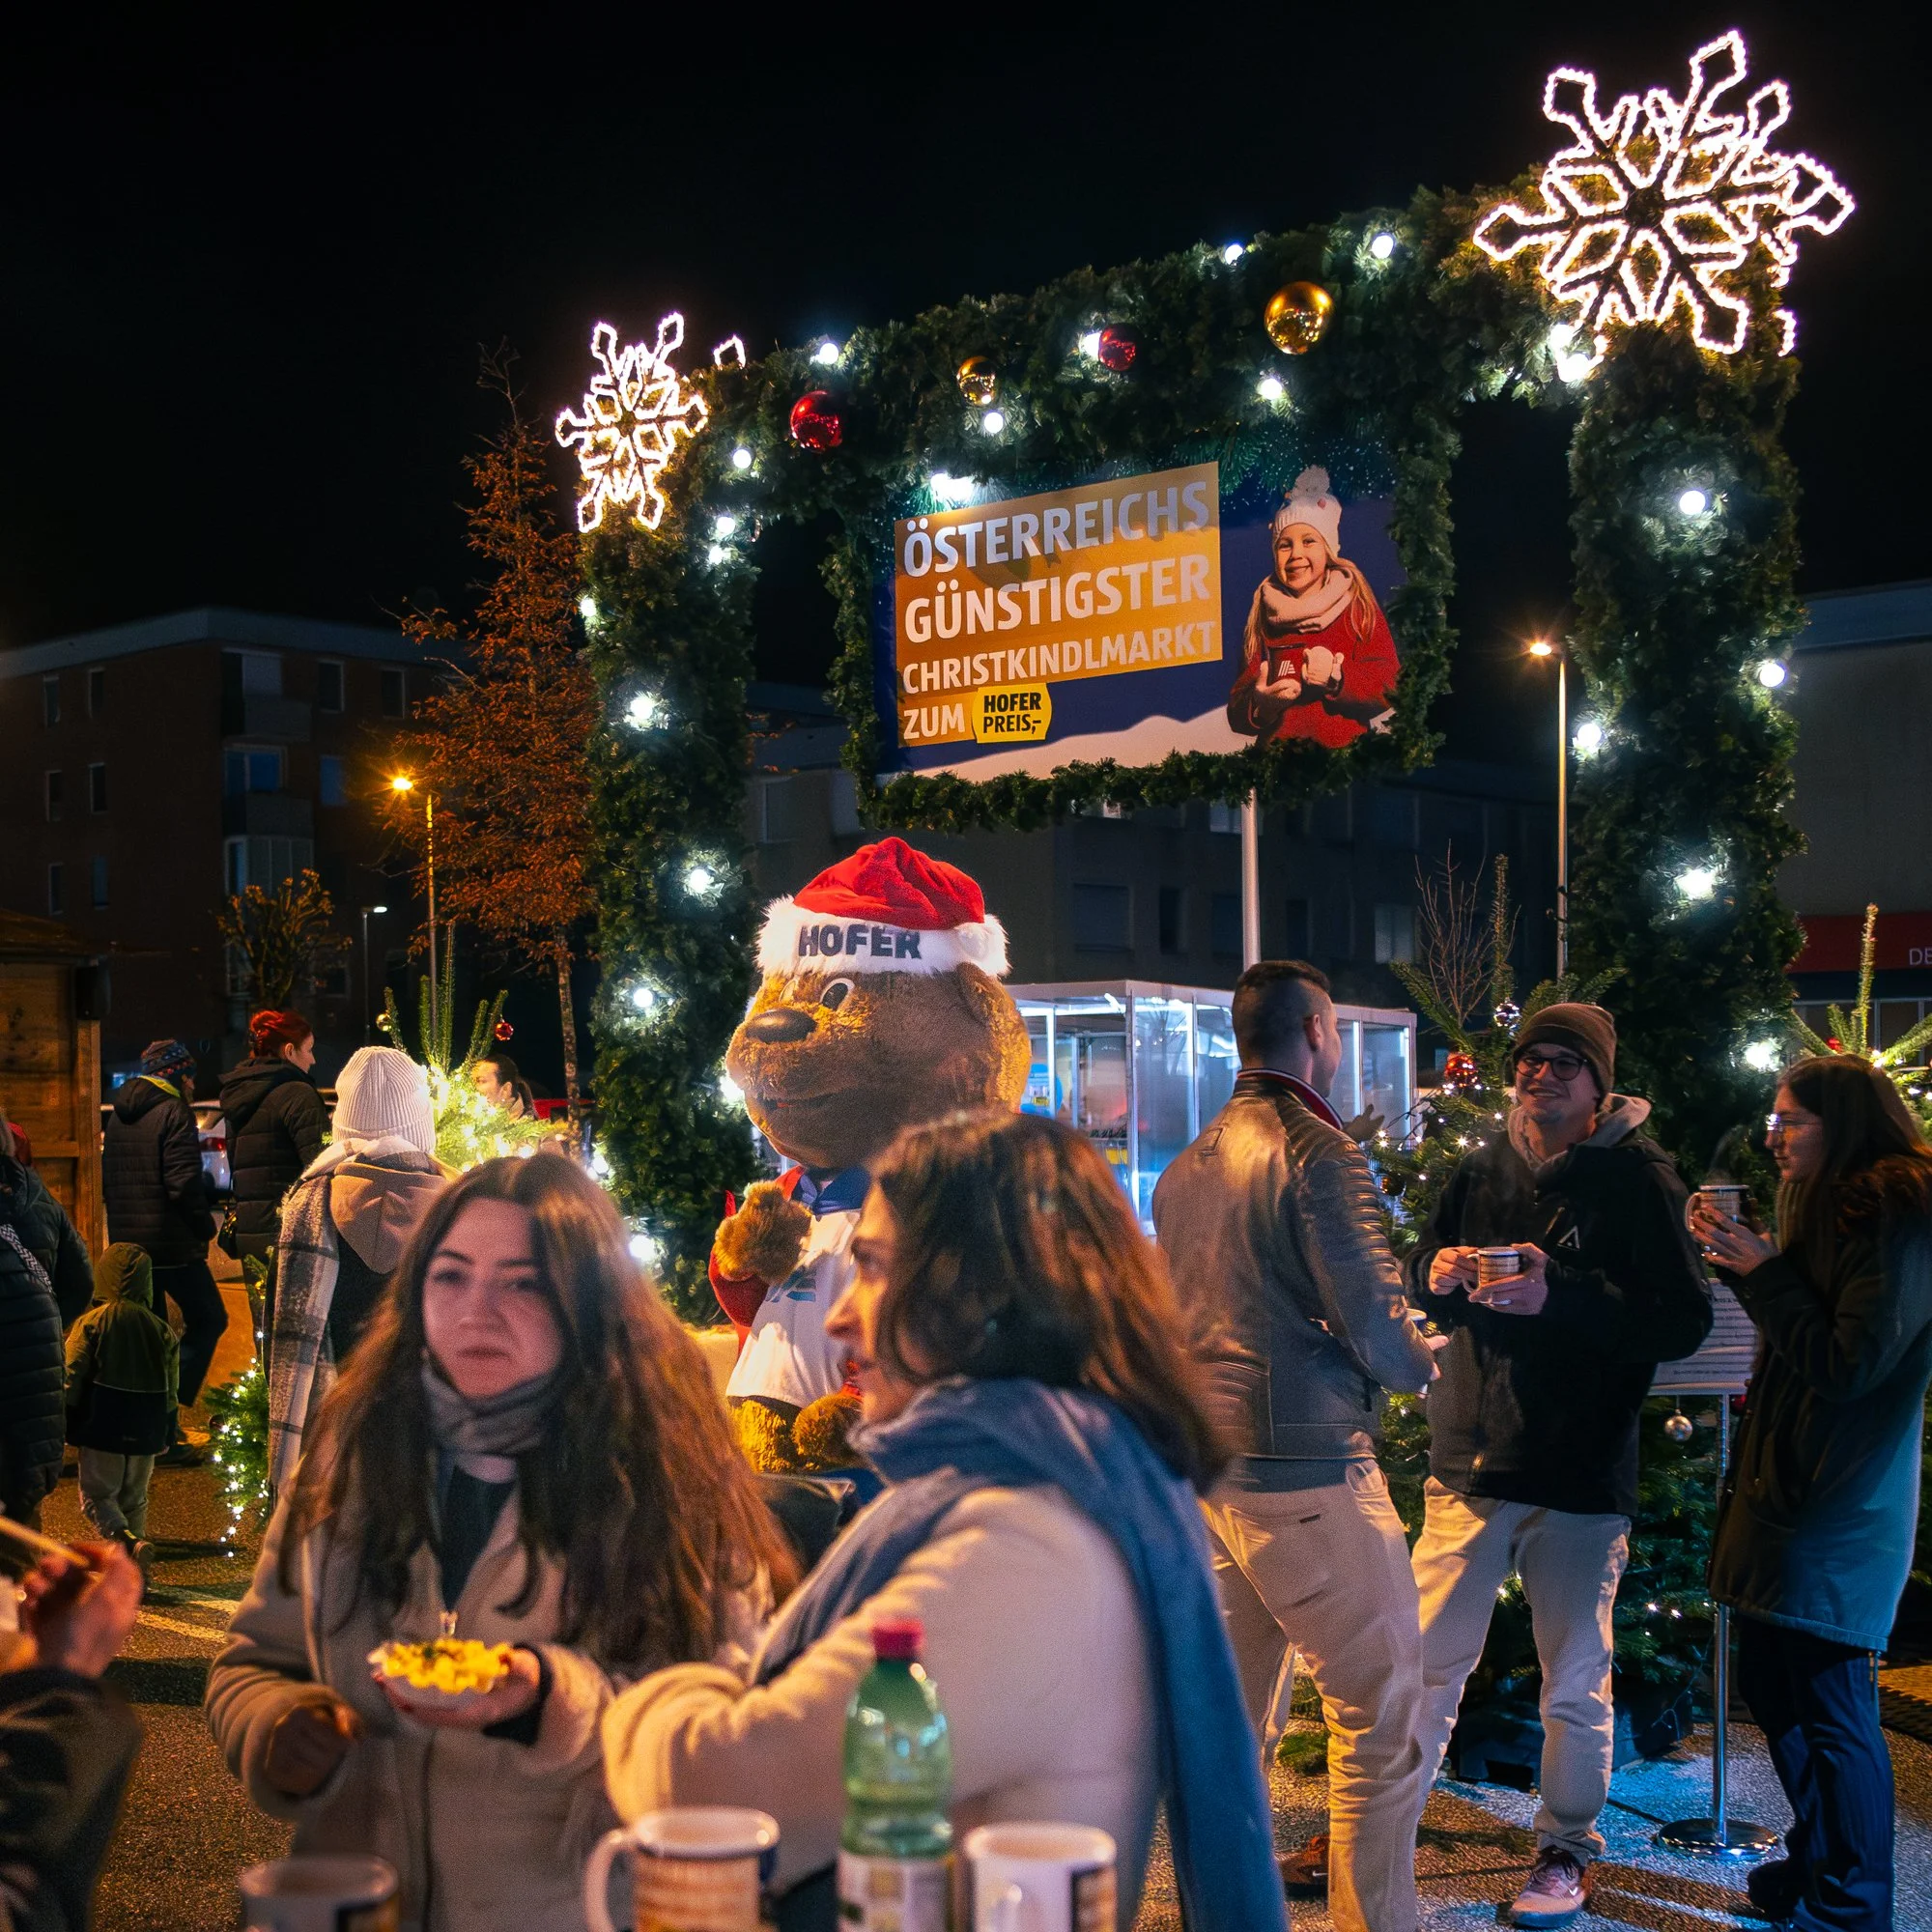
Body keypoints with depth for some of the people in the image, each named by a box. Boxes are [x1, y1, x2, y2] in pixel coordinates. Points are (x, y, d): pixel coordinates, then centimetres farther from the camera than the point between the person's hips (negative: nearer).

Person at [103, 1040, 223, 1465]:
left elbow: (106, 1178, 19)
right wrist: (205, 1228, -8)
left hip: (126, 1242, 8)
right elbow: (184, 1183, -20)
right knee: (208, 1320, 3)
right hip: (171, 1243, -8)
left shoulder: (119, 1115, 13)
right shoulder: (173, 1112, -13)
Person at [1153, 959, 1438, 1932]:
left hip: (1208, 1467, 8)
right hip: (1306, 1475, -8)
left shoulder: (1185, 1167, 12)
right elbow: (1375, 1325, -14)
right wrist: (1427, 1359, 6)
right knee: (1381, 1715, 0)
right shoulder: (1315, 1149, -12)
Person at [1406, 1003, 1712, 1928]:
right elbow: (1421, 1277, 17)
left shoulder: (1636, 1176, -6)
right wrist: (1436, 1274, -7)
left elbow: (1684, 1321, -13)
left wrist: (1559, 1296, -23)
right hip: (1470, 1465, 3)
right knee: (1426, 1661, 6)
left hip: (1582, 1474, -3)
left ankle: (1566, 1848, 28)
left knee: (1576, 1685, 10)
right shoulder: (1479, 1171, 8)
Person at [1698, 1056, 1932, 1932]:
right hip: (1784, 1492, 10)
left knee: (1832, 1709, -3)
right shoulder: (1828, 1210, 14)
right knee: (1775, 1691, 19)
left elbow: (1851, 1364, -20)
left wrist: (1765, 1272, -14)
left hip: (1837, 1515, -10)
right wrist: (1746, 1264, 5)